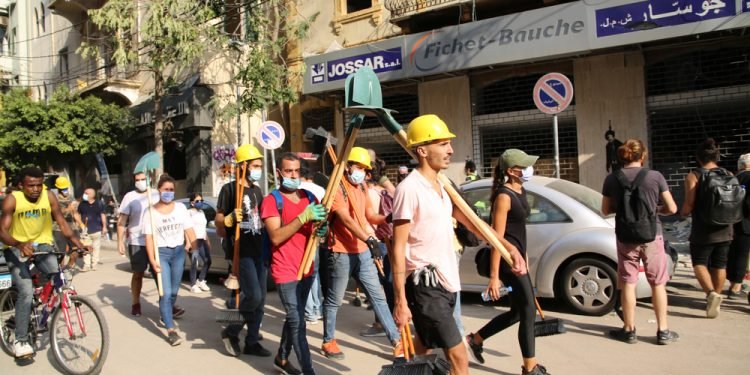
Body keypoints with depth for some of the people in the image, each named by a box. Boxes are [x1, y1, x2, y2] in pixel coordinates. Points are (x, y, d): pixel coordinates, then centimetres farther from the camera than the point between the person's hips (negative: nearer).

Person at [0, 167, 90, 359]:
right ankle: (20, 340, -6)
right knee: (26, 291, -18)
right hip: (17, 248, -3)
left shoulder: (49, 196, -10)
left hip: (42, 244, 3)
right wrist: (20, 244, -43)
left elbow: (62, 223, -10)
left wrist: (79, 244, -24)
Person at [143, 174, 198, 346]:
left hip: (178, 251, 3)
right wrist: (152, 260, -12)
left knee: (174, 291, 11)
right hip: (161, 253, -3)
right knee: (166, 293, -9)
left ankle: (166, 315, 37)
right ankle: (171, 330, -8)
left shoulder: (181, 208, 3)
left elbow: (190, 231, 2)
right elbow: (149, 238, -4)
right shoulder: (151, 212, -3)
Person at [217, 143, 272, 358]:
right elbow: (219, 222, -10)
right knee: (253, 296, -15)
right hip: (240, 251, -7)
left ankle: (252, 342, 18)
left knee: (260, 299, 8)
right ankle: (231, 332, 8)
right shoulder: (229, 189, -8)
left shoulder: (257, 190, 14)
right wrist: (230, 218, -29)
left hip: (258, 250, 8)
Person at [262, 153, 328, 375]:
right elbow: (276, 237, -20)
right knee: (298, 323, -7)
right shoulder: (271, 201, -9)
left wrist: (322, 230, -7)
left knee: (294, 318, 19)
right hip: (286, 272, -6)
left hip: (307, 269, 7)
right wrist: (303, 217, -28)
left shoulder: (309, 197, 9)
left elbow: (318, 226, 18)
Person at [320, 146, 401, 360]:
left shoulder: (361, 188, 14)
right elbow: (346, 219, -24)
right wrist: (369, 239, -33)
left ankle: (396, 340, 12)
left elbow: (370, 216, 16)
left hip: (362, 252, 7)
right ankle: (328, 342, 24)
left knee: (378, 296, 7)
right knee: (334, 300, 7)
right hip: (342, 253, -7)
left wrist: (388, 218, -4)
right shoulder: (337, 187, -12)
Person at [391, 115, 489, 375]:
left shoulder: (443, 186, 10)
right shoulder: (409, 188, -16)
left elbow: (470, 221, 20)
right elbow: (398, 248, -17)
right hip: (425, 286, -8)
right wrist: (400, 301, -19)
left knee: (424, 348, 21)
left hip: (446, 283, 9)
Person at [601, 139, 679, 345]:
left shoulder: (612, 179, -4)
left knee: (628, 284, 10)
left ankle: (629, 330, 17)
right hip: (651, 236, -1)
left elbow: (606, 210, 4)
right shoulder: (655, 176, -8)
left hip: (625, 238, 1)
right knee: (658, 283, 11)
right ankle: (663, 331, 17)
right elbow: (671, 208, -4)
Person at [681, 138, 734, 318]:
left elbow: (689, 204, -17)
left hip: (703, 230, -4)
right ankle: (715, 299, 21)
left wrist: (683, 212, 4)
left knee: (700, 263, 6)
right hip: (724, 229, 5)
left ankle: (711, 293, -16)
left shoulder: (693, 176, -11)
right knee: (720, 265, 13)